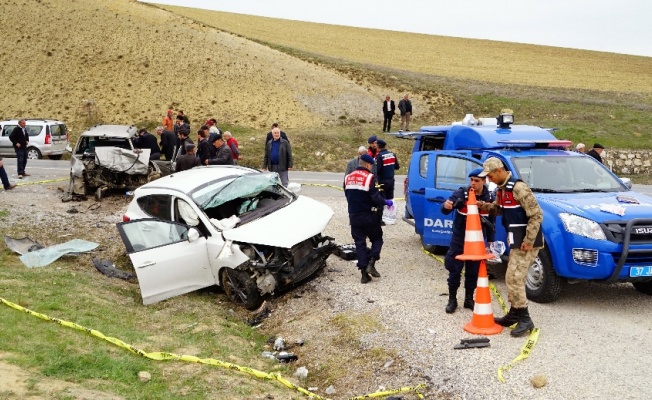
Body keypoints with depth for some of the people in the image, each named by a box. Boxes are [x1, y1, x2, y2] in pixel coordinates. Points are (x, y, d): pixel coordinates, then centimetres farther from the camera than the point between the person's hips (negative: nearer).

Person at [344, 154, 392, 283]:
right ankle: (371, 263, -7)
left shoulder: (348, 178, 6)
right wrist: (386, 202, -2)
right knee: (377, 239, 13)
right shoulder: (370, 178, -14)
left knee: (360, 243, 7)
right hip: (369, 216, -5)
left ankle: (364, 273, 2)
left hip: (354, 217, 5)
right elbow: (376, 197, -18)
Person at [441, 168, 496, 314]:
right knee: (455, 269, 2)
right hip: (459, 238, -2)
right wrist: (446, 206, -45)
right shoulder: (461, 193, -14)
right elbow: (445, 210, -21)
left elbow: (491, 221, 7)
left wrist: (490, 240, 7)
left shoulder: (490, 198, -4)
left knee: (473, 271, 10)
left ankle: (469, 299, 25)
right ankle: (452, 300, 14)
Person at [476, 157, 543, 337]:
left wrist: (528, 241, -22)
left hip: (527, 242, -10)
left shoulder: (518, 188, -21)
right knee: (513, 278, 15)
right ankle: (514, 314, 24)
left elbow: (536, 215, -22)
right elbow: (498, 208, 23)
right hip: (516, 241, 10)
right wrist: (483, 206, 2)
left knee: (514, 279, -10)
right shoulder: (502, 189, 9)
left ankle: (524, 319, -3)